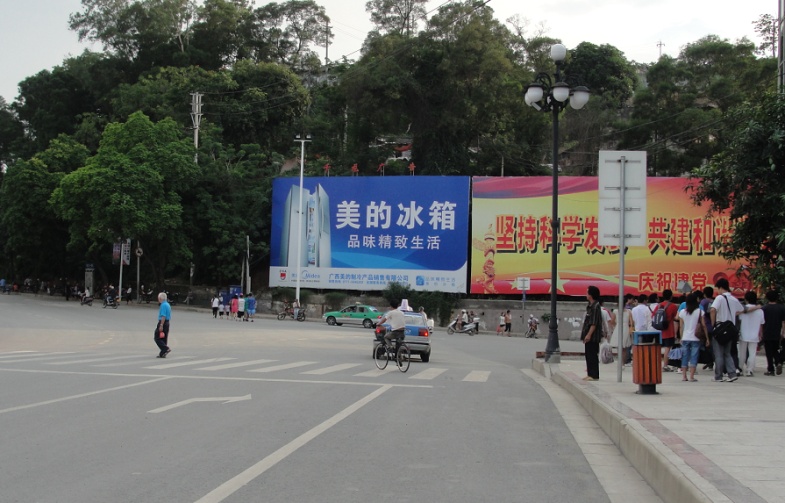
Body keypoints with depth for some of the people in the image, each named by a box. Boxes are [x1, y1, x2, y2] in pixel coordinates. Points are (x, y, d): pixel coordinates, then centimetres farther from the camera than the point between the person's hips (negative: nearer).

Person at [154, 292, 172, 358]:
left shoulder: (163, 305, -15)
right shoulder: (168, 305, 15)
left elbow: (163, 316, -23)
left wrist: (161, 325, -24)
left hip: (162, 323, -10)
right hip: (167, 323, 10)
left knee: (157, 337, -4)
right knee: (164, 338, 10)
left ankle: (166, 349, -15)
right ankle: (162, 354, 10)